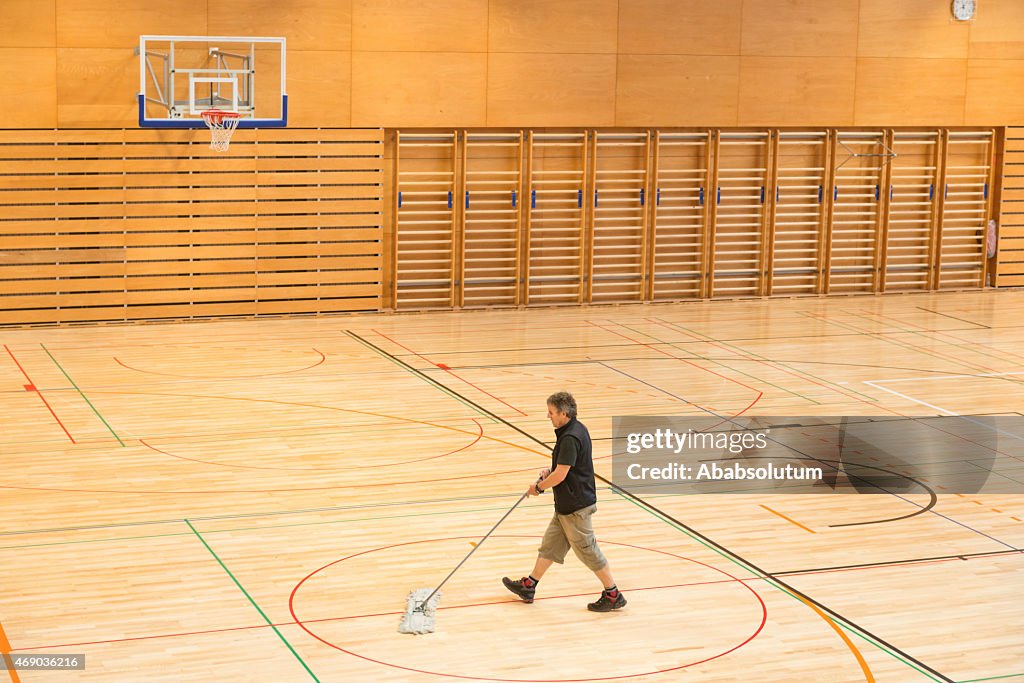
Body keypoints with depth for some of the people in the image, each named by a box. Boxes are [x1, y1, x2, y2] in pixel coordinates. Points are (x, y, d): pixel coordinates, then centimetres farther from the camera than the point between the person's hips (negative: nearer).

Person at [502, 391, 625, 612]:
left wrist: (538, 487, -8)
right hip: (567, 505, 10)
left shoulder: (570, 438, -25)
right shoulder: (577, 429, 7)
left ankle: (613, 595, 11)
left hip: (576, 506, -10)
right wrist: (551, 470, 10)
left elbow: (560, 475, -24)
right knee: (550, 544, 17)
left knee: (587, 550, 1)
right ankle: (528, 586, 28)